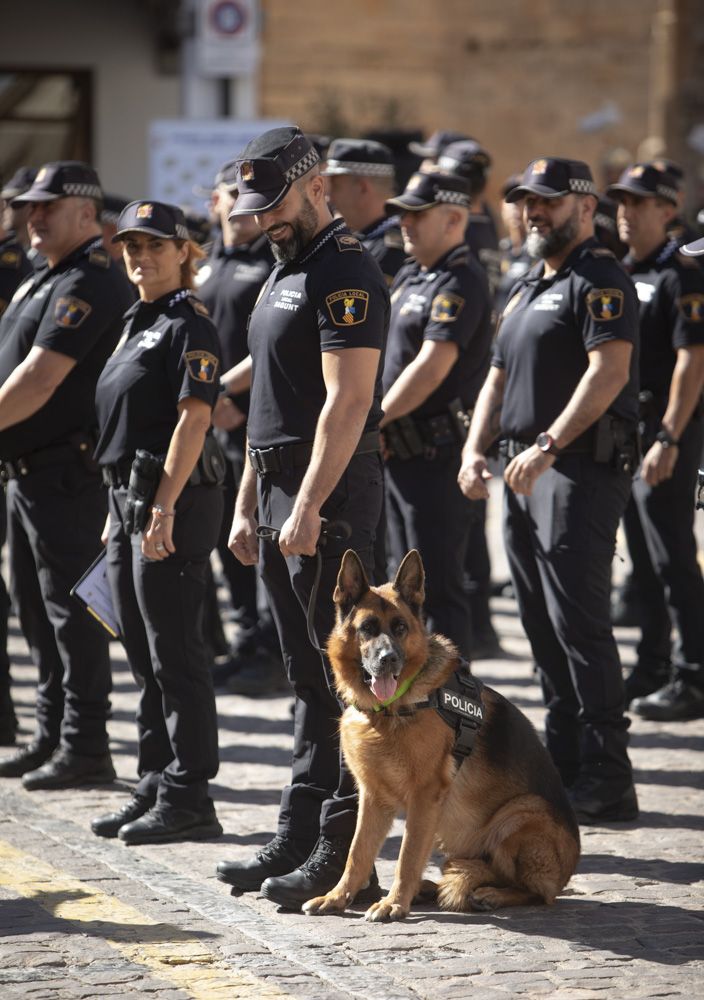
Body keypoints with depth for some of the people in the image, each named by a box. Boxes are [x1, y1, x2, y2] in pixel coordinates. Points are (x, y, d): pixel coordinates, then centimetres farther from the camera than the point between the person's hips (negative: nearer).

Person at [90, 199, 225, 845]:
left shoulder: (189, 326, -10)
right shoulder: (138, 323, 18)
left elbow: (193, 421, -18)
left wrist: (164, 508, -24)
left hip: (175, 500, -10)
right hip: (131, 499, 10)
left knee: (175, 654, -6)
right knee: (143, 656, 13)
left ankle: (189, 799, -1)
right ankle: (154, 787, 20)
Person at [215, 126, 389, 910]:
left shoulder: (346, 273, -13)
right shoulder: (284, 273, 19)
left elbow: (348, 402, -21)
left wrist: (309, 509, -24)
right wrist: (248, 504, 20)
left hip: (331, 492, -10)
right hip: (282, 491, 10)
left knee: (337, 669, -8)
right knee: (308, 674, 13)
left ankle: (344, 854, -5)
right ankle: (299, 838, 18)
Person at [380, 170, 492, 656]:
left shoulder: (460, 283, -15)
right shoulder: (410, 277, 15)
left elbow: (432, 366, -23)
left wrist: (372, 420, -17)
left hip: (438, 454, -10)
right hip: (399, 452, 10)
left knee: (439, 588, -6)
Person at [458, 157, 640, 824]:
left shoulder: (599, 280, -8)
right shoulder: (526, 289, 21)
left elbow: (610, 369, -20)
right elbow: (499, 375, 24)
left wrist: (548, 445, -25)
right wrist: (476, 447, 9)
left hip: (580, 470, -10)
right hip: (525, 472, 10)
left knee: (579, 622, -11)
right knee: (542, 625, 11)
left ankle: (605, 780, -8)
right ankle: (563, 763, 18)